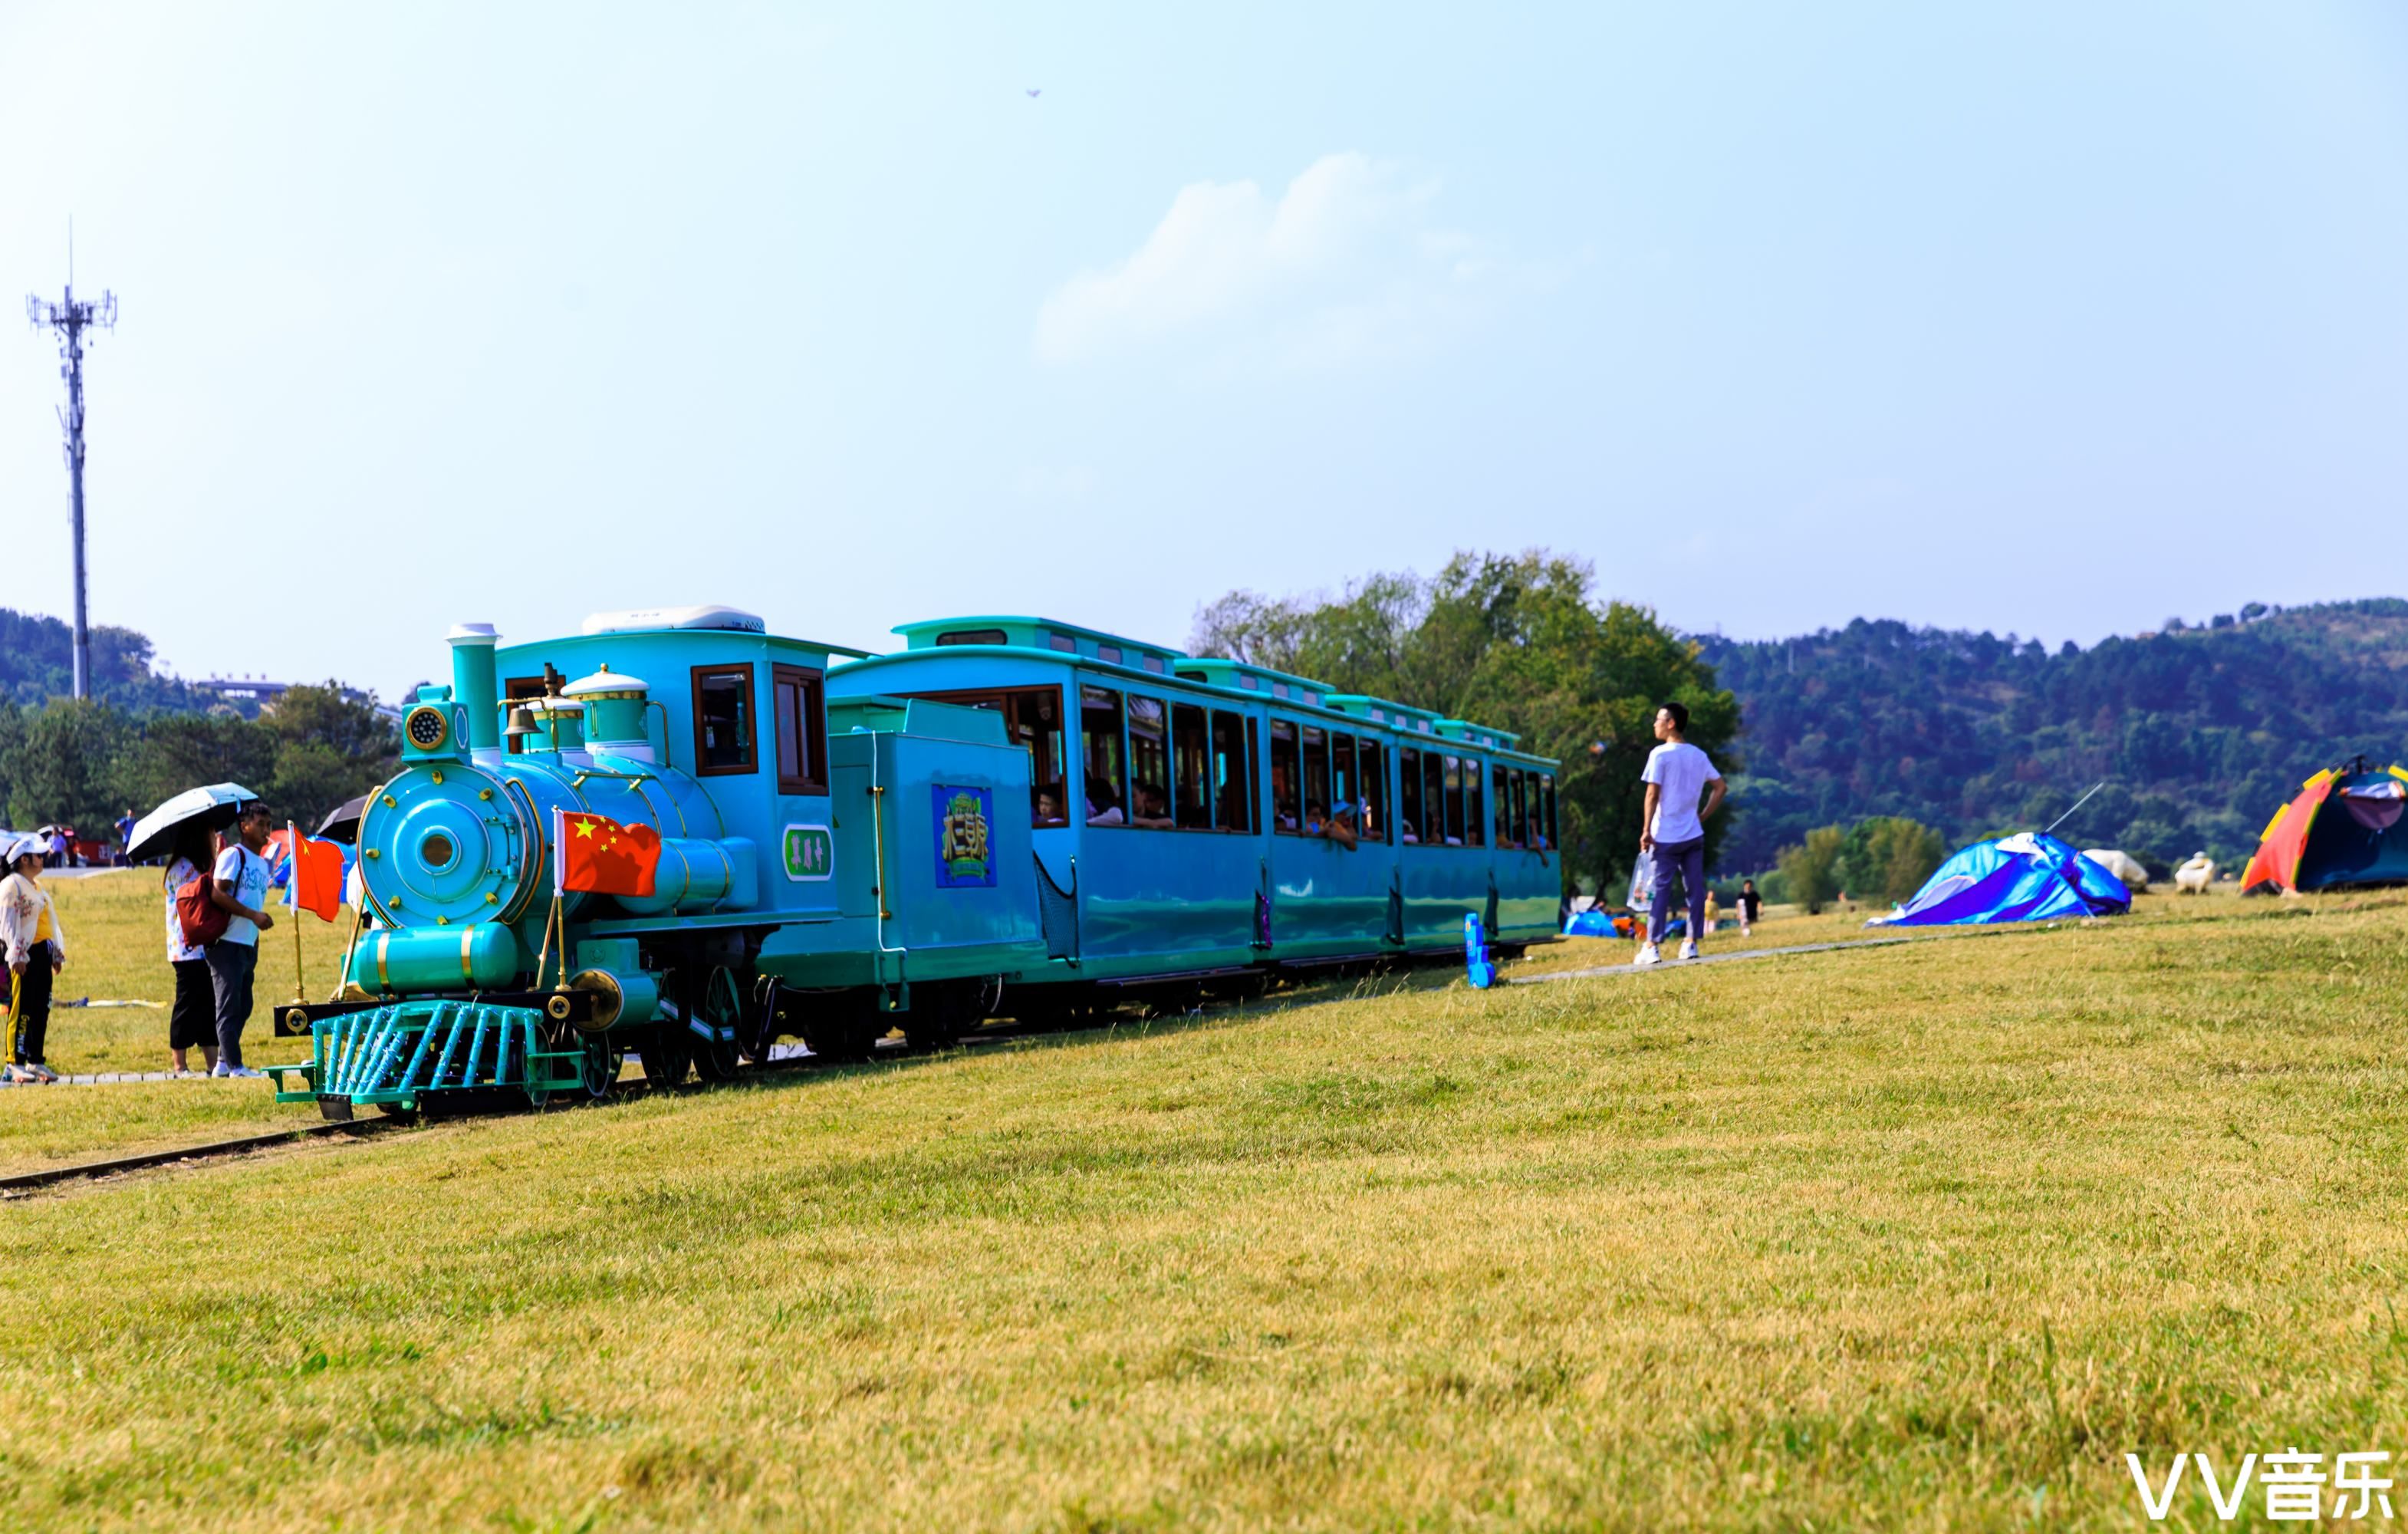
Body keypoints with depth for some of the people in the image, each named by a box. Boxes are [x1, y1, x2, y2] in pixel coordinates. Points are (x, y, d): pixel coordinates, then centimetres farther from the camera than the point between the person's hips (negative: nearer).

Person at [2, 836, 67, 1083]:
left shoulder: (37, 886, 19)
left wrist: (57, 953, 21)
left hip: (42, 952, 9)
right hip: (24, 955, -9)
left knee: (41, 1009, 9)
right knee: (22, 1009, -7)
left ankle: (36, 1060, 14)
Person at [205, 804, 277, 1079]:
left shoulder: (263, 863, 17)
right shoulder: (233, 855, -8)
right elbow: (218, 893, -18)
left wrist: (256, 948, 17)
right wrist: (253, 915, -22)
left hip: (248, 945, 9)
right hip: (227, 943, -9)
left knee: (242, 1007, 11)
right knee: (230, 1005, -6)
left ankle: (223, 1064, 18)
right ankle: (235, 1066, -5)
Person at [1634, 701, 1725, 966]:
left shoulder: (1660, 754, -9)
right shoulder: (1699, 755, 9)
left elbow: (1653, 795, -13)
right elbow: (1719, 787, 11)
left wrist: (1646, 830, -10)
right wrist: (1703, 817, 14)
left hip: (1665, 836, -5)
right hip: (1693, 835, 5)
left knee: (1660, 888, -3)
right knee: (1695, 888, 7)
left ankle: (1651, 947, -4)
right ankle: (1691, 943, 8)